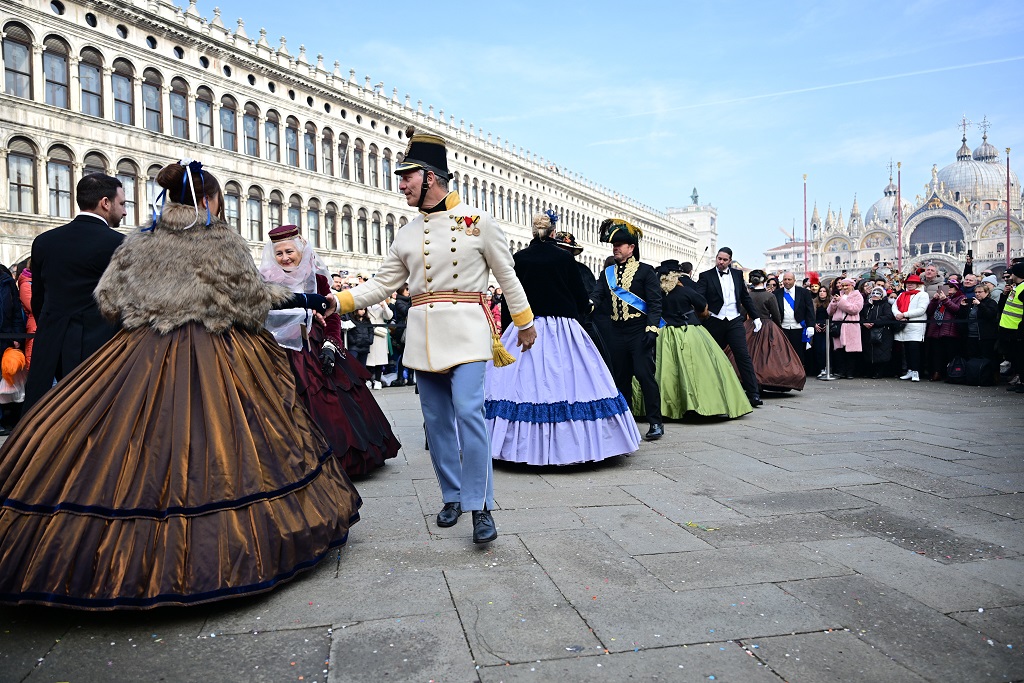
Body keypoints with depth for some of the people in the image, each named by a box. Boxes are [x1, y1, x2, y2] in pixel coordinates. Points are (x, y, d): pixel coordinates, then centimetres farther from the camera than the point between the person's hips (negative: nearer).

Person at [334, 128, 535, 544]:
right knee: (436, 419, 8)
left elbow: (507, 276, 7)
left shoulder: (478, 221, 0)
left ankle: (481, 507, -6)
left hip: (466, 330, -4)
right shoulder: (407, 234, 10)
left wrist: (525, 323, 12)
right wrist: (337, 300, -3)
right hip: (424, 334, 5)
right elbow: (381, 285, 10)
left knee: (469, 412, -15)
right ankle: (452, 496, 24)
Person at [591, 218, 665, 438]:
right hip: (616, 332, 5)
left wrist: (651, 328, -16)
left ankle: (656, 422, -2)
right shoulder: (608, 273, 14)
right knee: (620, 377, 10)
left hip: (639, 331, -5)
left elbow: (655, 303, -5)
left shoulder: (645, 271, 1)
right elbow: (597, 298, 4)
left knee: (644, 374, -9)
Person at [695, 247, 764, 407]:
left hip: (734, 321, 1)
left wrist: (755, 317, 16)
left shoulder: (737, 274, 11)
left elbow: (745, 297, 18)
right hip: (714, 322, -1)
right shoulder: (706, 276, 1)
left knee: (744, 356, -7)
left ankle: (753, 394, -8)